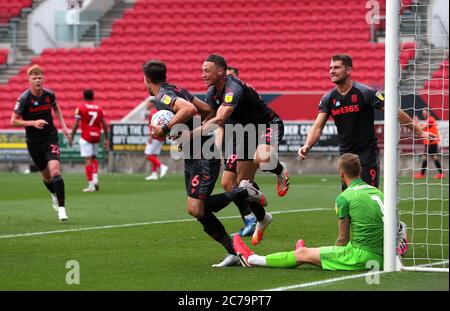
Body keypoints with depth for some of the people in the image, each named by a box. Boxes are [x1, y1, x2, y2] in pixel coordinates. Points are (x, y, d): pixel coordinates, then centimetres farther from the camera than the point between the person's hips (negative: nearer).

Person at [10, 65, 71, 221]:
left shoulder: (49, 94, -4)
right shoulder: (24, 98, -14)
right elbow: (14, 121, -10)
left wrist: (64, 127, 9)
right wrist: (33, 123, -23)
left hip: (50, 138, 0)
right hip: (33, 142, 0)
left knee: (55, 170, -19)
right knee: (46, 176, 12)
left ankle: (61, 208, -17)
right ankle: (54, 195, 45)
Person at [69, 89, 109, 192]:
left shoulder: (80, 107, -4)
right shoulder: (99, 108, 8)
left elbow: (76, 124, -7)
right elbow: (104, 124, 8)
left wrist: (71, 137, 2)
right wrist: (106, 139, 14)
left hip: (86, 136, -4)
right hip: (96, 136, 4)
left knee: (88, 160, -4)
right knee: (94, 158, 20)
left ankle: (91, 185, -6)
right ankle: (95, 179, 5)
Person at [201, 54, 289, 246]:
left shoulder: (234, 89, -31)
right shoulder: (212, 93, -2)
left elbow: (219, 119, -44)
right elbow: (214, 121, 10)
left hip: (268, 125, -8)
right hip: (247, 132, 8)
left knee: (262, 160, -39)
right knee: (243, 182, 3)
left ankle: (280, 170, 0)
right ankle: (262, 219, 28)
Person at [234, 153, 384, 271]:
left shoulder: (344, 197, -7)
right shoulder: (377, 192, 14)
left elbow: (343, 239, -4)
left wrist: (334, 256, 15)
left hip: (361, 255, -7)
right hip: (381, 257, 7)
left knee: (303, 254, 9)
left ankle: (251, 259, 22)